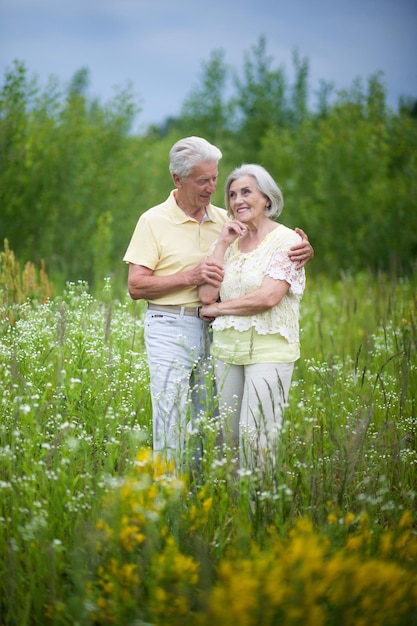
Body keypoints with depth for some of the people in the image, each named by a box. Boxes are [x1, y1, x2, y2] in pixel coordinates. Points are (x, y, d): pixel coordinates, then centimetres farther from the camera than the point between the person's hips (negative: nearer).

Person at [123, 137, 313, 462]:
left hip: (214, 329, 4)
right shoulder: (154, 221, 0)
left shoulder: (225, 220, 12)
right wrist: (190, 277, -15)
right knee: (170, 423, -8)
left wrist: (302, 251, -5)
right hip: (170, 328, -4)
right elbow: (136, 286, -5)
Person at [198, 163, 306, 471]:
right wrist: (222, 244, -2)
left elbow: (268, 297, -17)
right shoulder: (230, 241, 12)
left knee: (257, 439, -8)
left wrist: (217, 309, -6)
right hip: (227, 349, 6)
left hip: (269, 350, -6)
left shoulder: (286, 241, -4)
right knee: (230, 437, 8)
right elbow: (207, 294, 0)